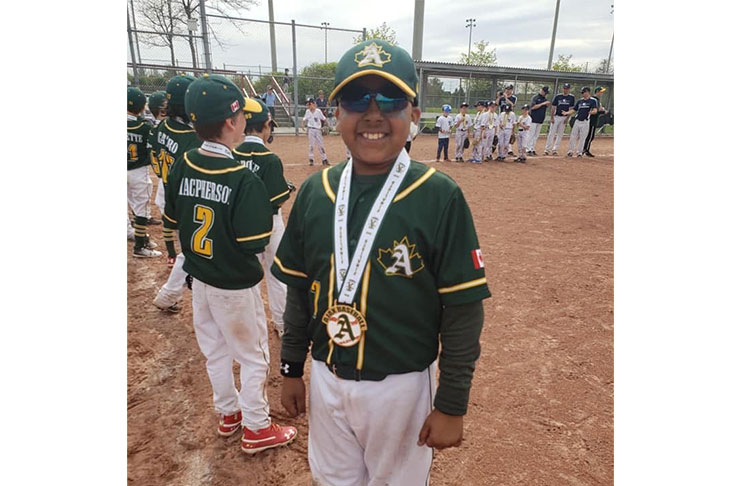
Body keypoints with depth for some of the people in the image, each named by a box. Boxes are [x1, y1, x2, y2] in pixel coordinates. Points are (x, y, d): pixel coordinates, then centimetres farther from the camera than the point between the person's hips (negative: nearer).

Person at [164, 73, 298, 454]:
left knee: (215, 350, 22)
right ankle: (256, 429, 28)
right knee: (253, 355, 13)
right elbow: (254, 243, -23)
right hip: (235, 285, -6)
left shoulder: (183, 166, -4)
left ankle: (228, 414, 42)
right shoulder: (243, 179, -25)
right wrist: (262, 214, -5)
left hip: (199, 277, 7)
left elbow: (172, 220, 5)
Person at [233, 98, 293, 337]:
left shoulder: (233, 156, -5)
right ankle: (282, 324, 23)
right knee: (276, 273, 11)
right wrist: (288, 189, 0)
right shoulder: (270, 160, -21)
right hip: (268, 221, -5)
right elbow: (278, 200, -19)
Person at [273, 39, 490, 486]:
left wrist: (452, 405, -9)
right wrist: (292, 369, 9)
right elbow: (299, 289, 3)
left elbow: (464, 310, -13)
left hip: (401, 385, -3)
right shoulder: (314, 191, -5)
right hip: (325, 378, 4)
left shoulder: (441, 197, -18)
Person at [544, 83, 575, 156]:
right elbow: (553, 107, 2)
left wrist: (567, 118, -7)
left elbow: (571, 109, 1)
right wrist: (552, 117, -6)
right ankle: (547, 149, -2)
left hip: (564, 117, 1)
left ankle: (555, 150, 8)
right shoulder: (557, 96, 1)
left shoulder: (571, 97, 2)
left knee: (560, 134, 3)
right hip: (556, 117, -1)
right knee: (551, 133, -4)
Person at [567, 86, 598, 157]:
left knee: (582, 138, 0)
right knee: (573, 137, 4)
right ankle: (570, 151, 12)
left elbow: (595, 111, -14)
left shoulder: (593, 101, -3)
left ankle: (579, 152, 9)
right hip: (577, 121, 5)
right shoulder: (580, 101, 13)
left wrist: (591, 112, -37)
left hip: (585, 122, -5)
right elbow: (574, 110, 15)